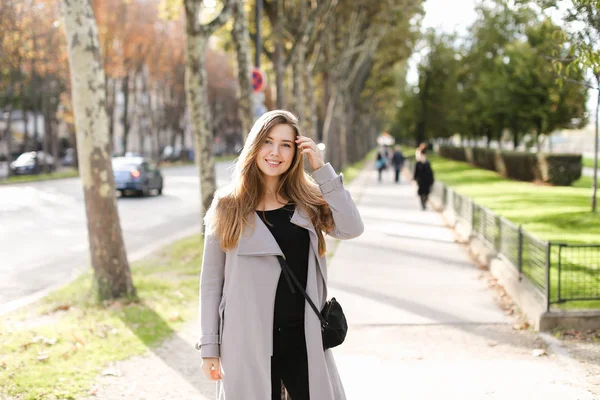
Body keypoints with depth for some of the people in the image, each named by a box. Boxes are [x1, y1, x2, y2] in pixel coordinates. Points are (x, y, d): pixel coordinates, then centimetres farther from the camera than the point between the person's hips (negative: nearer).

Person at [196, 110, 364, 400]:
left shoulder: (307, 201, 5)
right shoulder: (228, 206, -1)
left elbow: (351, 228, -12)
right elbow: (211, 281, 1)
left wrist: (321, 169, -11)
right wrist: (209, 346, -2)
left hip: (304, 337, 2)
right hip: (248, 340, -2)